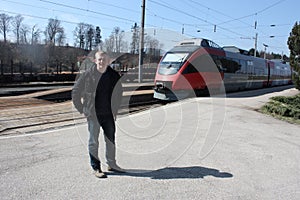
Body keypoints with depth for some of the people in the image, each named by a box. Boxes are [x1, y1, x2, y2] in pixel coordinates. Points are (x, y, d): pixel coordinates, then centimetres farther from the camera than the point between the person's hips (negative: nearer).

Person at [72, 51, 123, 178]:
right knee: (93, 141, 5)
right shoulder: (88, 75, -7)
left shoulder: (114, 75, 3)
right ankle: (96, 168, 19)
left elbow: (119, 93, 17)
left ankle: (111, 164, 30)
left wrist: (115, 110, 11)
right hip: (93, 115, -3)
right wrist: (82, 110, -3)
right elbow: (75, 92, 0)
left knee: (111, 140, 13)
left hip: (109, 114, 4)